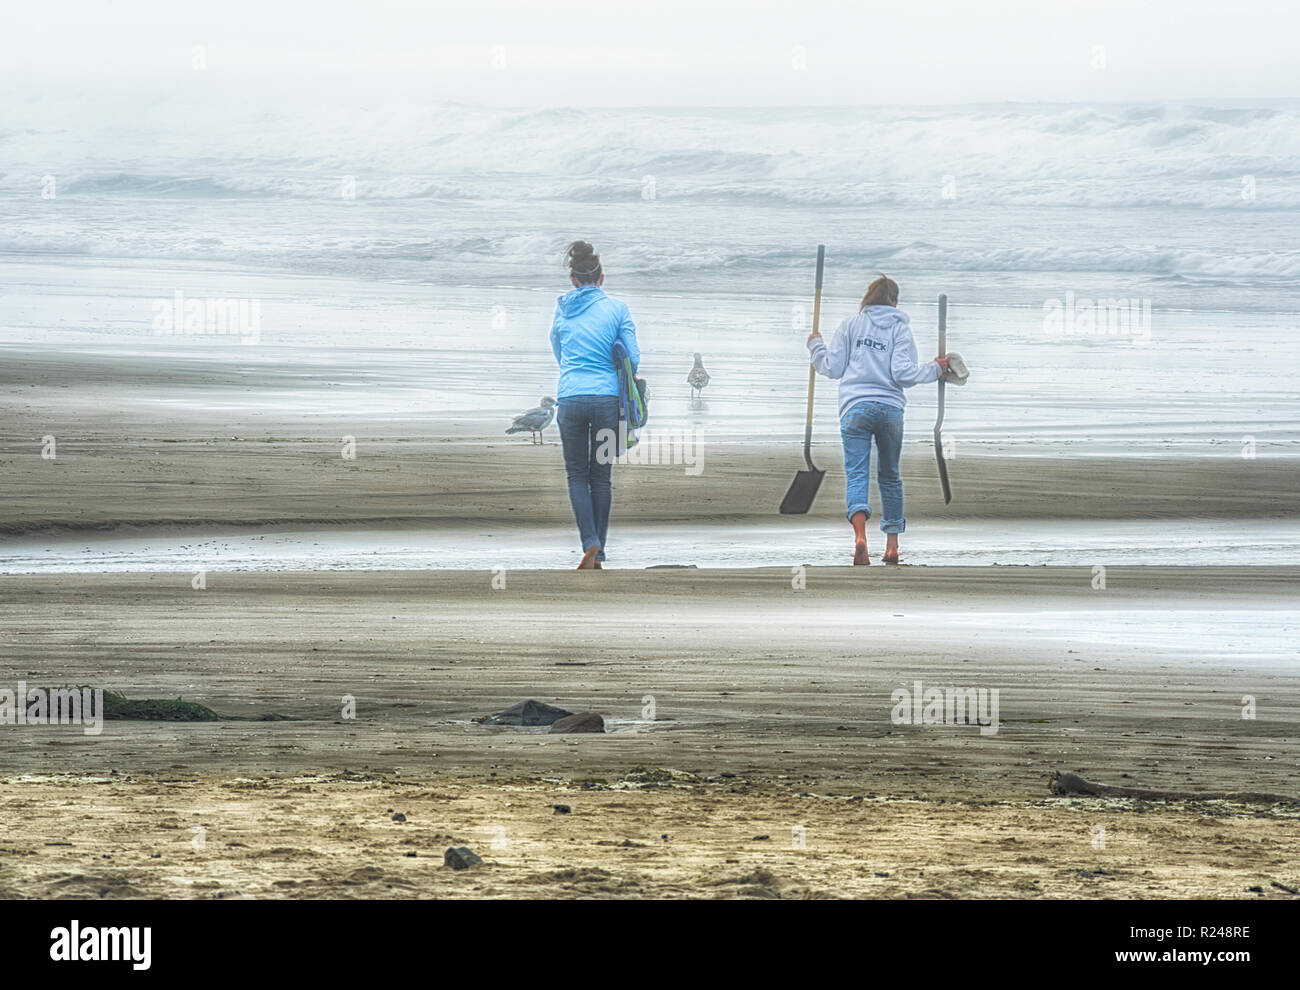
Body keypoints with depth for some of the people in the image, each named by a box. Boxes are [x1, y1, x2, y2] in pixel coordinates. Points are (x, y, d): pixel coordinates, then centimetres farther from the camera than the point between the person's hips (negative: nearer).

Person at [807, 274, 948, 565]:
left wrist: (816, 345, 25)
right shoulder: (900, 329, 5)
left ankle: (860, 536, -33)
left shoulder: (851, 325, 6)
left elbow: (832, 368, 7)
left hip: (855, 407, -1)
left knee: (857, 474, -8)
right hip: (891, 409, 1)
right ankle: (892, 545, 17)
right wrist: (934, 369, 10)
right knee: (890, 476, 16)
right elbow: (903, 373, -5)